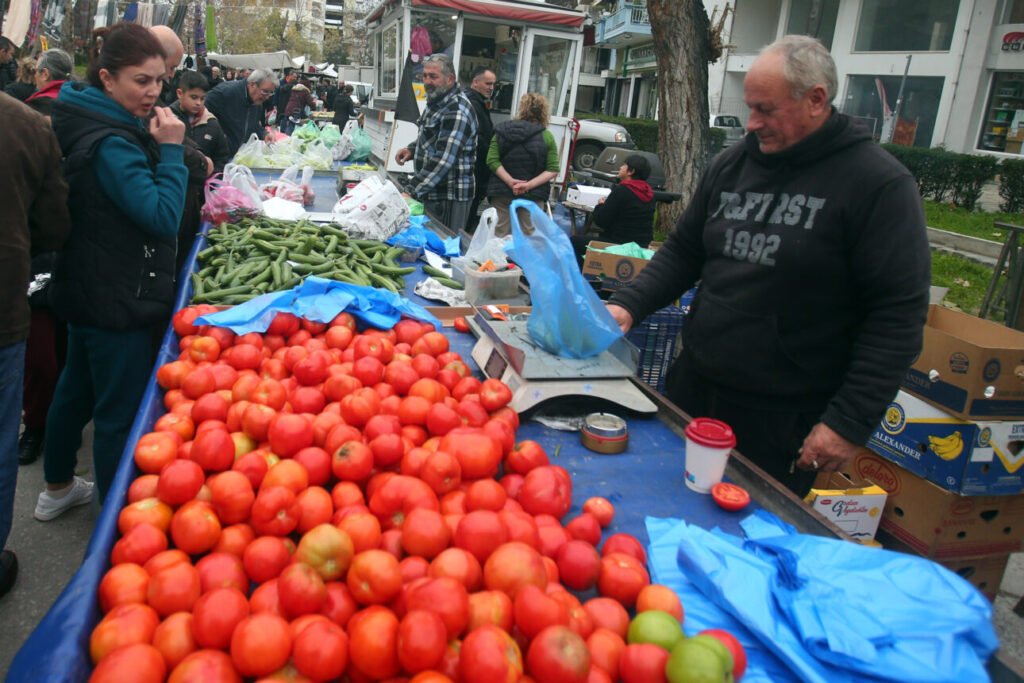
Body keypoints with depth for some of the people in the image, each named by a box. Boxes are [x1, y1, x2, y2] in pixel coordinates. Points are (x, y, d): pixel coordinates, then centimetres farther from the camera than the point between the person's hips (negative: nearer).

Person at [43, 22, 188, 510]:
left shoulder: (95, 123, 8)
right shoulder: (110, 144, -22)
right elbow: (163, 217, -26)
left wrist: (158, 148, 4)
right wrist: (171, 151, -20)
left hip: (88, 289, 11)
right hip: (118, 302, -11)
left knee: (77, 387, 23)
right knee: (121, 411, 0)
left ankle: (58, 487, 42)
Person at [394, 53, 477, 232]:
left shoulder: (457, 111, -19)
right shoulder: (436, 102, 12)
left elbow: (443, 159, -27)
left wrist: (411, 191, -27)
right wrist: (412, 149, 6)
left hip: (449, 196, -9)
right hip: (431, 191, 9)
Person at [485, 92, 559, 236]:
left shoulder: (502, 130, 4)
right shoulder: (546, 136, 0)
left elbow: (492, 161, -5)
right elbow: (552, 170, -6)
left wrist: (510, 181, -9)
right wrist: (529, 185, -10)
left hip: (502, 193, 1)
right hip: (533, 196, -1)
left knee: (499, 237, 7)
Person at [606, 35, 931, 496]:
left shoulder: (879, 184, -12)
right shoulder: (732, 164, 6)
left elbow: (897, 315, -14)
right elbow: (683, 251, 14)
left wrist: (851, 421, -18)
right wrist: (629, 306, -3)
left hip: (785, 419, -5)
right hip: (693, 388, 5)